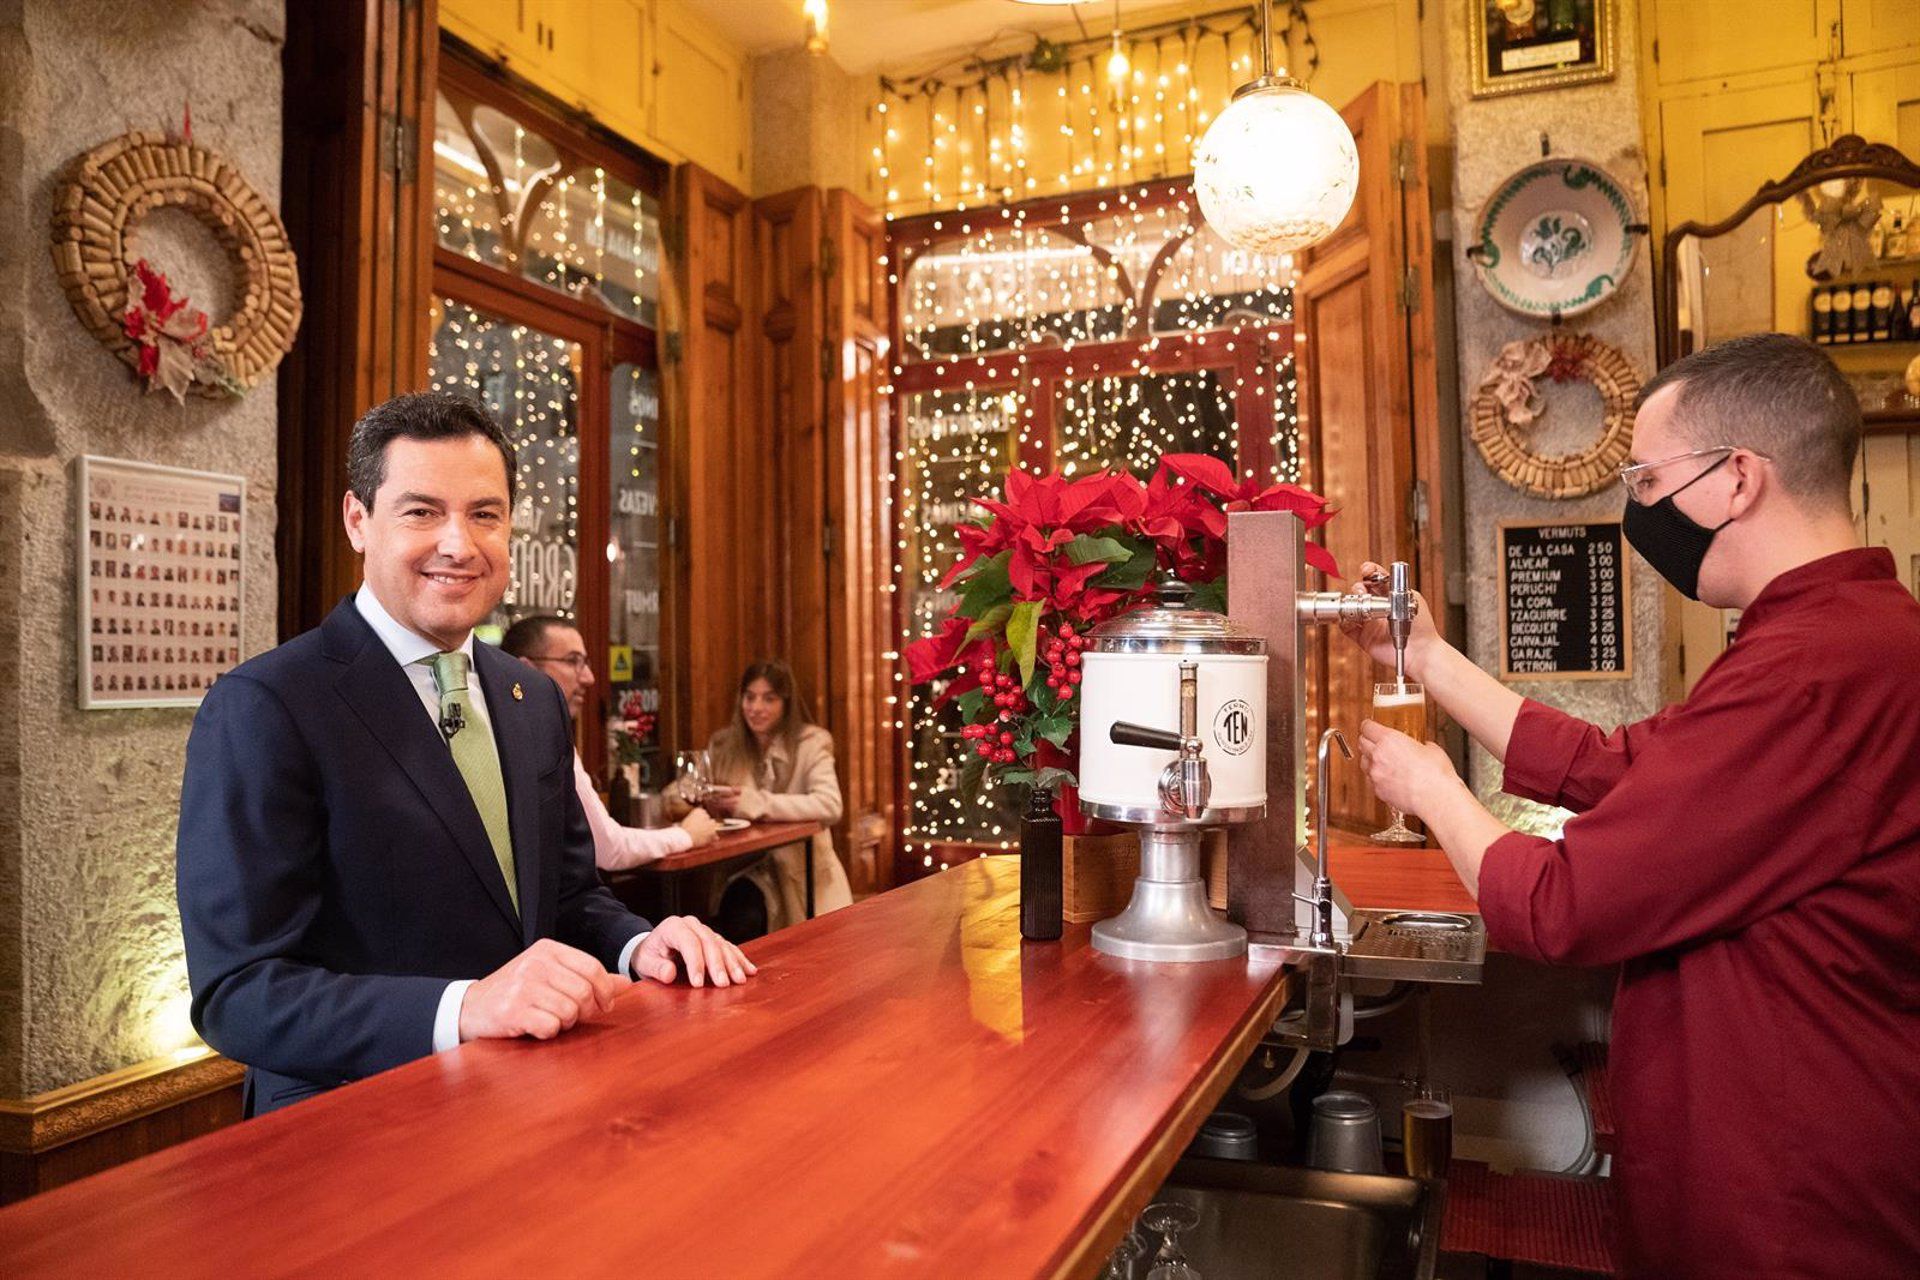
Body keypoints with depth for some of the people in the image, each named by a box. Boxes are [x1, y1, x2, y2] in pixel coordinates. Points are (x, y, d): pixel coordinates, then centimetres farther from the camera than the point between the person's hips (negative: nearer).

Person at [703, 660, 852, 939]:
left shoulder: (811, 742, -4)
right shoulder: (722, 744, 7)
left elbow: (830, 806, -20)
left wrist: (757, 803, -29)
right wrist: (701, 798, -16)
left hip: (801, 869, -2)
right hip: (742, 866, 2)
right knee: (741, 915, -30)